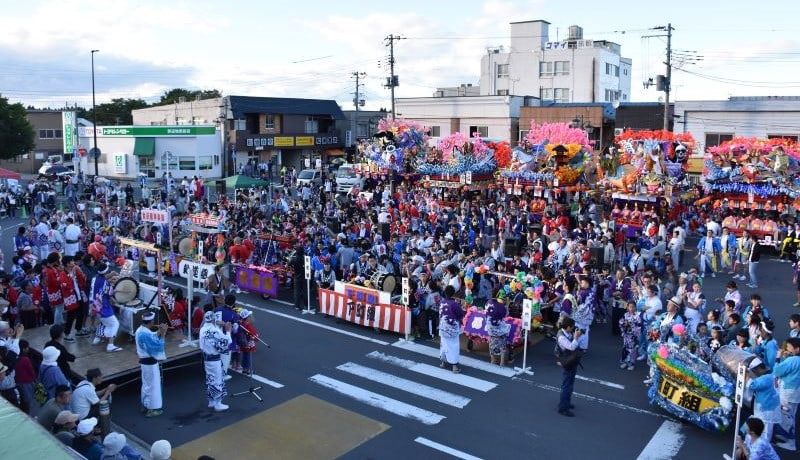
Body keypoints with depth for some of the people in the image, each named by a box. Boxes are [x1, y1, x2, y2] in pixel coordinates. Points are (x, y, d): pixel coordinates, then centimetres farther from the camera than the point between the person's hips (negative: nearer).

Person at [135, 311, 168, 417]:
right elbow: (157, 346, -25)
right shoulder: (146, 334, -29)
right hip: (150, 362, -10)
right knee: (153, 385, 4)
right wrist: (162, 333, -20)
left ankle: (145, 405, 36)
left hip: (144, 360, 10)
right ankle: (151, 409, 14)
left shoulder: (140, 330, 2)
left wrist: (159, 332, -2)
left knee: (146, 384, 23)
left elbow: (151, 338, 10)